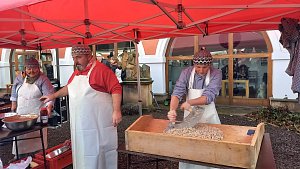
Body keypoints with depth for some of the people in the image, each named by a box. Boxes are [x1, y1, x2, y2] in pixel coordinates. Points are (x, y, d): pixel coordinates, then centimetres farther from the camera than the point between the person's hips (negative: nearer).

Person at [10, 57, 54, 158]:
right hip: (21, 112, 4)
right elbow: (14, 91, 18)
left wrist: (49, 106, -39)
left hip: (37, 113, -4)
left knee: (37, 135, 2)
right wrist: (14, 103, 16)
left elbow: (49, 94, -24)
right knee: (21, 134, 8)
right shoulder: (19, 78, 2)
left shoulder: (43, 80, -13)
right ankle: (21, 157, 22)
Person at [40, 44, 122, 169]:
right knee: (82, 150, 13)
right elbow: (69, 88, 30)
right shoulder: (76, 72, 14)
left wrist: (116, 111, -21)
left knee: (100, 149, 3)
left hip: (98, 122, -7)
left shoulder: (101, 69, -12)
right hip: (80, 123, 7)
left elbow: (116, 89, -16)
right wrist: (53, 96, 28)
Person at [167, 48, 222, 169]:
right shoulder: (186, 73, -11)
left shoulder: (216, 74, -14)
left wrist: (190, 102, -40)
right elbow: (177, 92, -21)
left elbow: (209, 96, -24)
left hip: (209, 116, -1)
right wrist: (172, 110, -39)